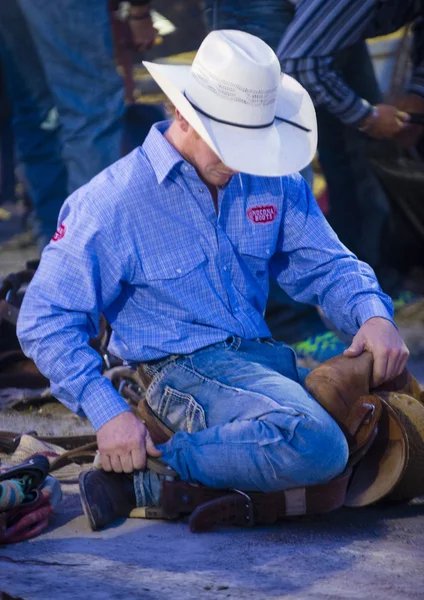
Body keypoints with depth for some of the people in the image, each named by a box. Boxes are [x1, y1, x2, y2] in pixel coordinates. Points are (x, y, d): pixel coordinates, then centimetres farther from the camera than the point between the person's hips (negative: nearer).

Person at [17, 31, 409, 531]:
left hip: (264, 358, 8)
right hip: (183, 371, -8)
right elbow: (45, 321, -7)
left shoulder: (275, 182, 9)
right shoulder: (112, 203, -7)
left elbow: (325, 265, 15)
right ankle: (146, 476, -17)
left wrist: (374, 316, -9)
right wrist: (108, 413, -19)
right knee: (314, 447, -33)